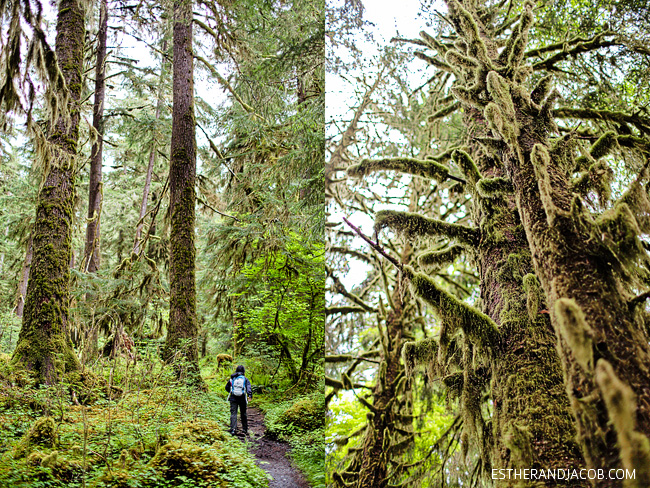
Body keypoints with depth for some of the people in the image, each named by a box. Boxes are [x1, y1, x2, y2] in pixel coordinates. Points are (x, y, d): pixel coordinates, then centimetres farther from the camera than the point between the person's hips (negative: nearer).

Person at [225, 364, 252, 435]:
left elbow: (227, 387, 15)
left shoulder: (232, 378, 8)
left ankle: (233, 429, -20)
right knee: (243, 414, 12)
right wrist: (250, 395, -25)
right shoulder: (245, 379, 3)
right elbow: (249, 387, -13)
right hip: (242, 399, 0)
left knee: (233, 413, -4)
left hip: (233, 398, 0)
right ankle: (245, 430, 18)